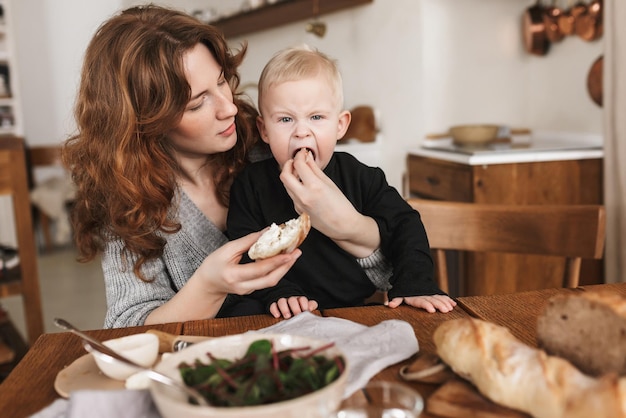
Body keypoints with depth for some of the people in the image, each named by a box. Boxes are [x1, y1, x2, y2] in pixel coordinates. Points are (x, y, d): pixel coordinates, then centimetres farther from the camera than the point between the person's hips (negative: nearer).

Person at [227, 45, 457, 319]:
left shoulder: (359, 176, 1)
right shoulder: (250, 186, -1)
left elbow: (406, 226, 2)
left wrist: (415, 285, -11)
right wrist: (279, 293, -20)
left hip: (363, 308, 0)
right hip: (293, 318, 1)